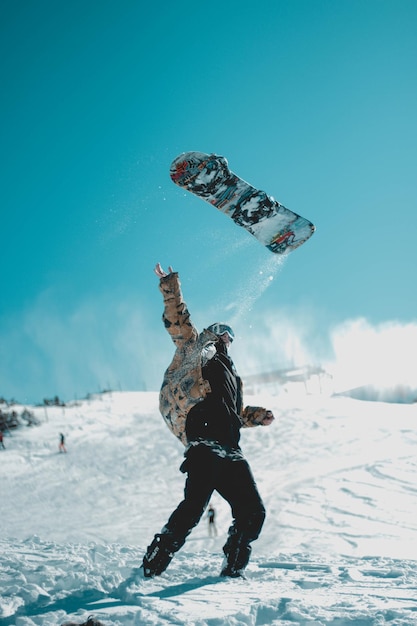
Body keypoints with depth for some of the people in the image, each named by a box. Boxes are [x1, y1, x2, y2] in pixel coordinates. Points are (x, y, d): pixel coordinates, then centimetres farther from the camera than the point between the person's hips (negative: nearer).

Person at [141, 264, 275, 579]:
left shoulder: (230, 373, 36)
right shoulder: (194, 351, 18)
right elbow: (178, 322, 7)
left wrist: (256, 416, 22)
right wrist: (171, 287, 3)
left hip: (230, 452, 8)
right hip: (204, 447, -8)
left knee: (253, 512, 3)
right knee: (193, 508, -18)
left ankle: (232, 570, 14)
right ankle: (152, 567, -10)